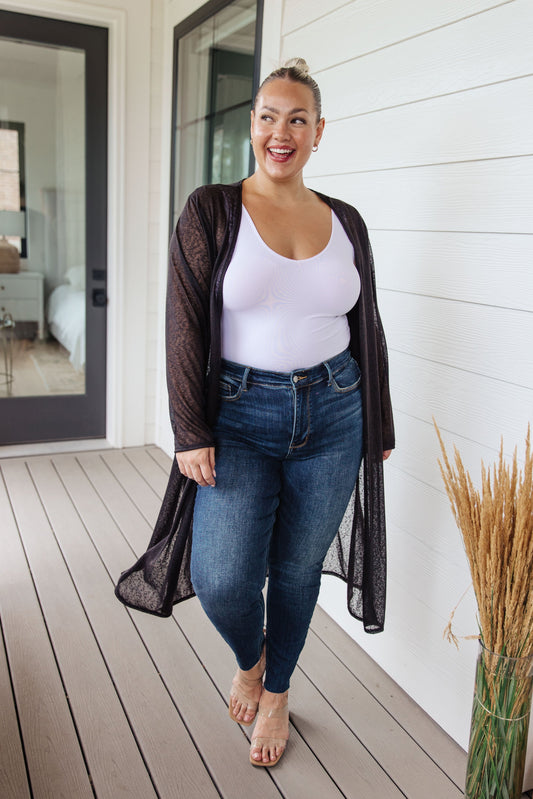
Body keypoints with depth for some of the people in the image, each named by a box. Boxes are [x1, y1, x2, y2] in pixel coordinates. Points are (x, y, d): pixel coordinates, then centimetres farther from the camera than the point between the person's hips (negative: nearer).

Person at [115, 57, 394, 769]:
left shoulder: (346, 223, 6)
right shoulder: (211, 212, -2)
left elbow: (368, 331, 11)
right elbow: (185, 328, -7)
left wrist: (380, 429, 12)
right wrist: (191, 433, -12)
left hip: (332, 415, 3)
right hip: (240, 416, -2)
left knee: (297, 569, 12)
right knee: (223, 580, -10)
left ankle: (277, 694, 39)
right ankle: (248, 659, 28)